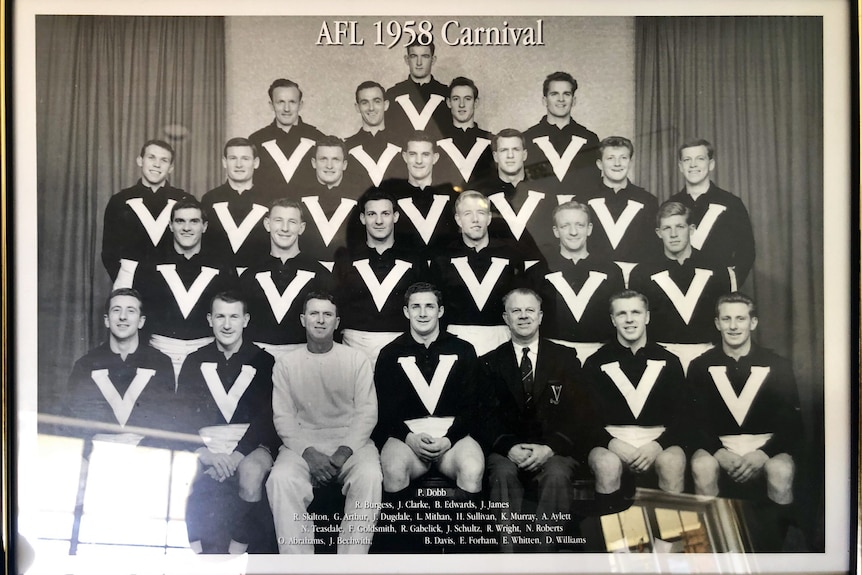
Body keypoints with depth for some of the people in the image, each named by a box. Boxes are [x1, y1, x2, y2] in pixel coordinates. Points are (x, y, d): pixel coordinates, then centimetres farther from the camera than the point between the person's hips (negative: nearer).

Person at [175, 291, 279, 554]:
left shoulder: (263, 362, 4)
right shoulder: (195, 362, 11)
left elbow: (266, 416, -3)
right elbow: (183, 413, 2)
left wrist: (238, 453, -18)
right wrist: (204, 452, -15)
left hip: (249, 443, -2)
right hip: (204, 442, 2)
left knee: (251, 472, -35)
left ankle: (238, 550, -18)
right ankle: (194, 549, -12)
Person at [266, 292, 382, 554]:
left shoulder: (357, 360, 7)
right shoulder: (285, 363, 9)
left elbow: (367, 413, 1)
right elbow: (283, 417, 2)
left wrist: (344, 452, -15)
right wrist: (308, 452, -15)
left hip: (351, 441, 0)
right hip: (303, 442, 1)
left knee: (369, 476, -32)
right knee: (280, 479, -31)